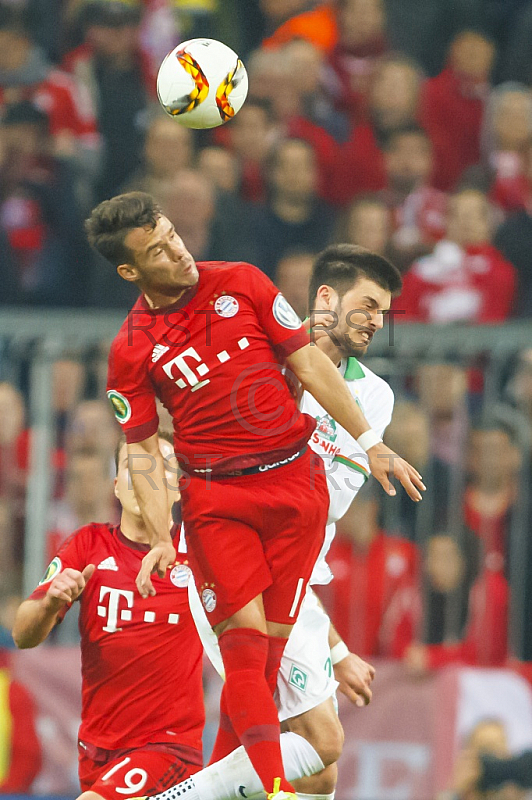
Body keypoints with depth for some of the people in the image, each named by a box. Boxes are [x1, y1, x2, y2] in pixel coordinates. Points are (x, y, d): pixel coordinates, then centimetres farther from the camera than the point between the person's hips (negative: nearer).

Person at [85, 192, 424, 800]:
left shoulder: (240, 284, 4)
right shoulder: (131, 350, 0)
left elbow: (308, 364, 8)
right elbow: (142, 448, 5)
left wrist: (371, 445, 8)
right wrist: (161, 537, -7)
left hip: (296, 481, 2)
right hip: (214, 497, -2)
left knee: (267, 651, -2)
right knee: (245, 639, -16)